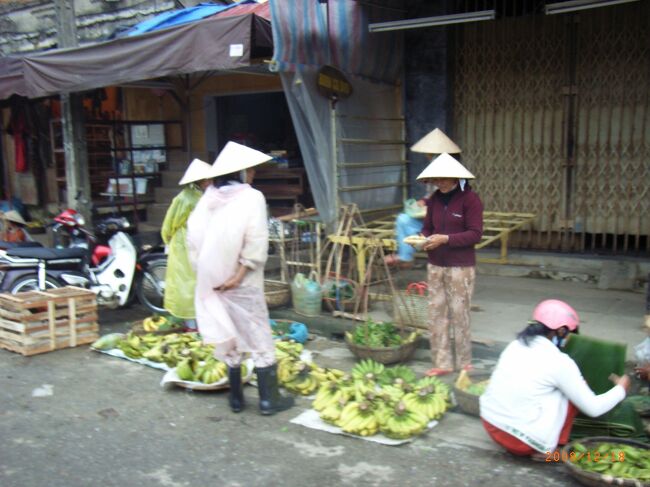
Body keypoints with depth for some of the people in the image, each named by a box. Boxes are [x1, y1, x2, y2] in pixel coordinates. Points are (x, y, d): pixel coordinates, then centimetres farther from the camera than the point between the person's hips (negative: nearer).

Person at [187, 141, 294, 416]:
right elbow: (256, 243, -18)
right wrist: (240, 274, -13)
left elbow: (193, 236, 2)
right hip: (242, 282, -5)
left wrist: (205, 271, 4)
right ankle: (269, 399, 11)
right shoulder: (252, 197, -11)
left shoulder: (209, 197, 4)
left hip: (212, 280, 5)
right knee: (259, 337, 6)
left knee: (228, 337, 14)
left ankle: (236, 398, 22)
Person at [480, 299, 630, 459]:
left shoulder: (515, 345, 7)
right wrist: (621, 389, 17)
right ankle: (548, 449, 12)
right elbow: (593, 409, -1)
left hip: (490, 425, 7)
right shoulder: (559, 362, -10)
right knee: (570, 392, 10)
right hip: (521, 437, -6)